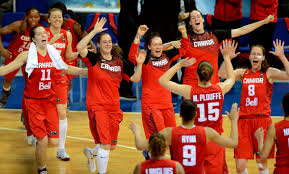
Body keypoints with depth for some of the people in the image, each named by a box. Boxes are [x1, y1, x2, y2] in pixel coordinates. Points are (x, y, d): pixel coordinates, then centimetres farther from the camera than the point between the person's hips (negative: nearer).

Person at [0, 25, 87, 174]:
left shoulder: (53, 54, 4)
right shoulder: (27, 55, -9)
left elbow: (68, 69, 19)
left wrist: (89, 71, 19)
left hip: (50, 100, 4)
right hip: (33, 102, -4)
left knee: (53, 142, -3)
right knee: (43, 141, -8)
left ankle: (40, 143, 33)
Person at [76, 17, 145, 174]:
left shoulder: (119, 62, 8)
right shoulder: (94, 59, -5)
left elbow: (135, 79, 10)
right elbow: (80, 47, -23)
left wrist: (139, 64, -7)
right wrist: (94, 31, -25)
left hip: (114, 108, 5)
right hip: (97, 106, -5)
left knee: (112, 146, 14)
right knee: (105, 143, -16)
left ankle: (91, 152, 43)